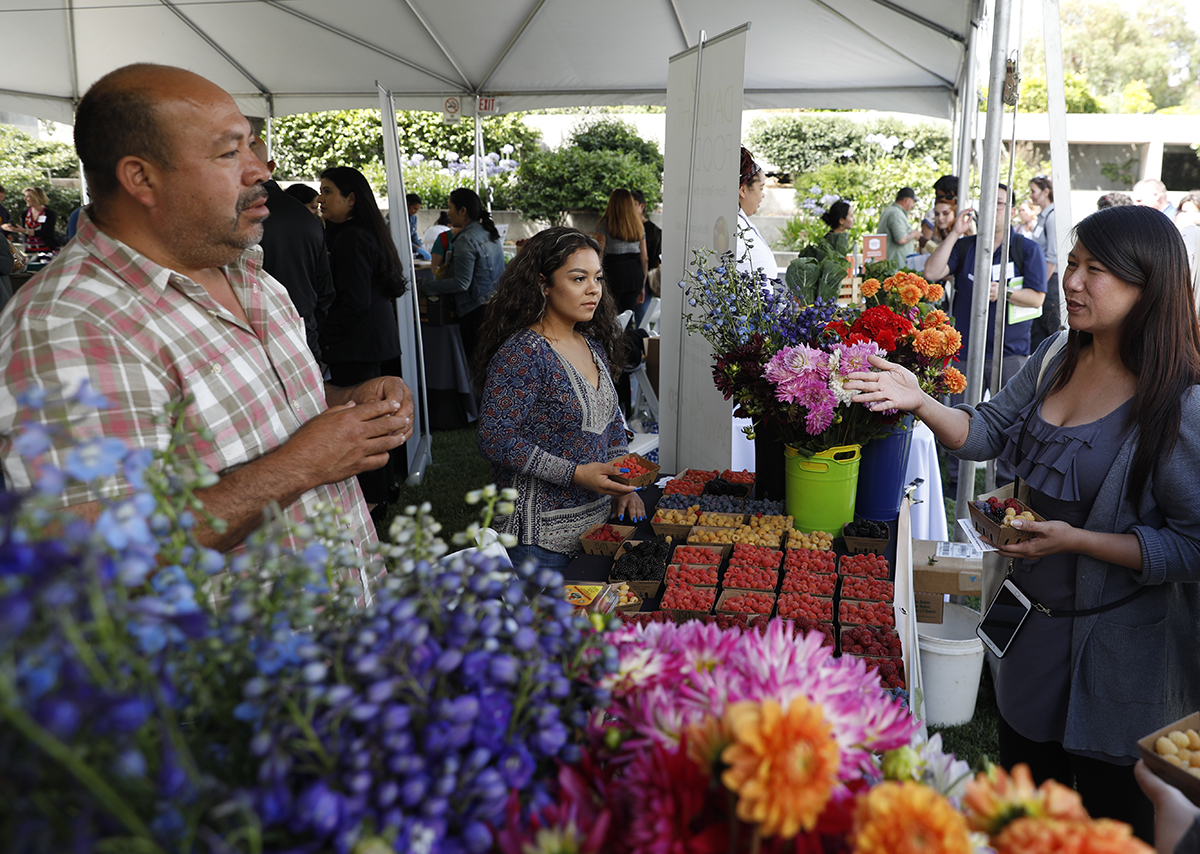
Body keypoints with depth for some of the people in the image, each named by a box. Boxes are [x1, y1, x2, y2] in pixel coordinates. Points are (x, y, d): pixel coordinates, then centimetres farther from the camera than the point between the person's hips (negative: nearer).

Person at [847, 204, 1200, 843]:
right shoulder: (1058, 358, -2)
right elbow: (987, 432, 0)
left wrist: (1074, 539, -27)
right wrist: (921, 403, -17)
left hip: (1117, 654, -6)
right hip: (1031, 622, 6)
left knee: (1110, 819, 17)